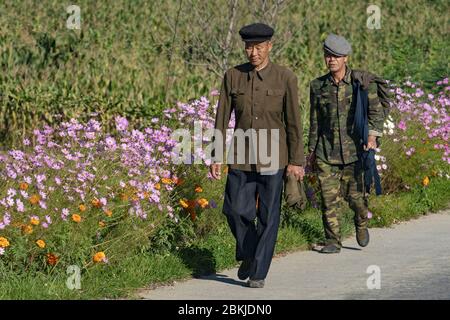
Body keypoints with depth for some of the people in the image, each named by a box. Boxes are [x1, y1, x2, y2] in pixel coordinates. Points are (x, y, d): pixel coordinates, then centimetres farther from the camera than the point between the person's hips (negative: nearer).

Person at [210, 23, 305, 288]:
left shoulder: (285, 78, -6)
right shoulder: (233, 76, 0)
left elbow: (293, 122, -4)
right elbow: (222, 119, 3)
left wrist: (296, 162, -5)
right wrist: (217, 157, 0)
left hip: (273, 158, -2)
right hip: (242, 156, 2)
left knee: (268, 216, 1)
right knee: (236, 210, -2)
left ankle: (258, 272, 11)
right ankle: (249, 254, 24)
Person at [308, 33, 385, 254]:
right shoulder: (318, 86, 7)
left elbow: (376, 110, -1)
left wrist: (373, 135, -17)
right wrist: (312, 149, 17)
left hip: (354, 149, -2)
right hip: (326, 152, 2)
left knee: (354, 194, -1)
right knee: (329, 197, -4)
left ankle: (361, 223, 31)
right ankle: (333, 241, 5)